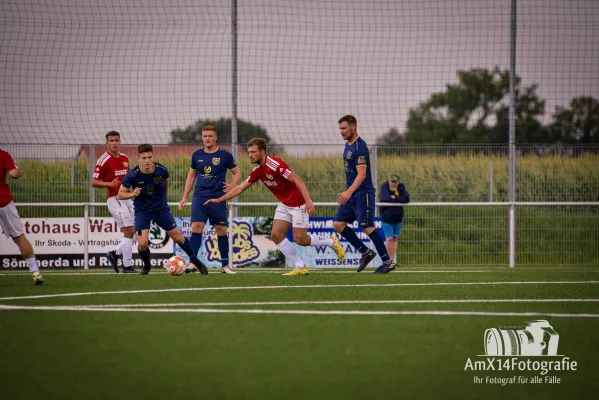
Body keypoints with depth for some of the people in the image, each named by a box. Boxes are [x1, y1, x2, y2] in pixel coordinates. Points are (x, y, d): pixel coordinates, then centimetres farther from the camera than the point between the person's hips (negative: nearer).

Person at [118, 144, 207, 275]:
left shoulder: (161, 170, -16)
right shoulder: (132, 175, -23)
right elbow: (120, 194, -13)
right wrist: (132, 194, -33)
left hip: (161, 208, 2)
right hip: (142, 211, -2)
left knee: (178, 237, 5)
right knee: (142, 243, -14)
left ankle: (194, 260, 29)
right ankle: (146, 265, 17)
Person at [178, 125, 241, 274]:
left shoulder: (224, 155, -1)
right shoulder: (197, 155, 7)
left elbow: (237, 172, 9)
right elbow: (191, 176, 17)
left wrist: (232, 185, -9)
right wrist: (185, 196, 12)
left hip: (218, 198, -2)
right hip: (199, 197, 2)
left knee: (221, 230, 1)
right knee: (196, 228, -11)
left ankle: (225, 265, 10)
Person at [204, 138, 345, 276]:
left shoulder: (275, 164, -23)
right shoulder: (257, 171, 2)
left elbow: (297, 180, -26)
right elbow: (240, 188, 10)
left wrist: (308, 201, -34)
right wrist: (218, 200, 7)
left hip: (298, 204, -8)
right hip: (285, 204, 8)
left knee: (300, 239, -9)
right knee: (276, 235, -3)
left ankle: (332, 242, 15)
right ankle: (300, 267, 4)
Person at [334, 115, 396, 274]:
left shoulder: (360, 147, -16)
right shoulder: (348, 145, 14)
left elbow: (362, 174, -23)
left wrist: (349, 192, -33)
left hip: (362, 193, -9)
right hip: (351, 194, 9)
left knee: (368, 227, -10)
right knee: (338, 224, 2)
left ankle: (388, 262, -3)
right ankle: (366, 252, 11)